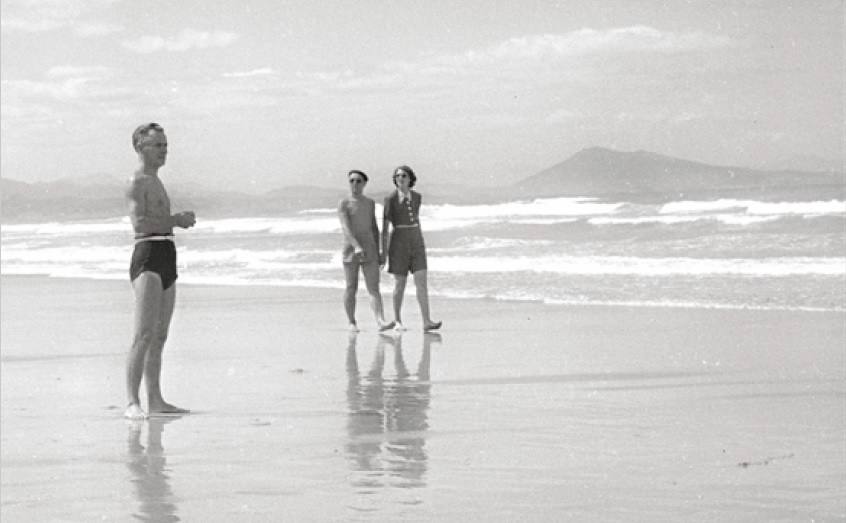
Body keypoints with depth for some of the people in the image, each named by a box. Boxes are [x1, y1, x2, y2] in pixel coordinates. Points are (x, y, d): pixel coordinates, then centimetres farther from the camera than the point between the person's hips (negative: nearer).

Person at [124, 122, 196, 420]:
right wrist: (176, 220, -14)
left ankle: (155, 401, 16)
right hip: (148, 258, -10)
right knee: (145, 335, -17)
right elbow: (140, 222, -20)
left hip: (166, 259, 10)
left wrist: (180, 220, 13)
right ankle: (133, 403, -21)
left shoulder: (156, 182, 23)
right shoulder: (137, 182, -7)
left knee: (159, 337, 11)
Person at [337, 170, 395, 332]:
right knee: (351, 288, 4)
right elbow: (345, 227, -17)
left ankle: (381, 322, -20)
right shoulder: (343, 203, -5)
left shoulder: (370, 203, 11)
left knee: (374, 288, -8)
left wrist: (378, 251, 14)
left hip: (369, 251, 3)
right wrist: (356, 247, -30)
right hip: (350, 250, -3)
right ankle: (352, 322, 16)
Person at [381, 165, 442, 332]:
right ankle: (398, 321, 16)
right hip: (398, 243, -4)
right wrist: (384, 251, -8)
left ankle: (427, 322, -13)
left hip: (415, 243, 4)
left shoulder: (417, 196, 8)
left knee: (422, 282, -8)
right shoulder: (390, 198, -6)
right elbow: (385, 226, -5)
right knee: (400, 284, 2)